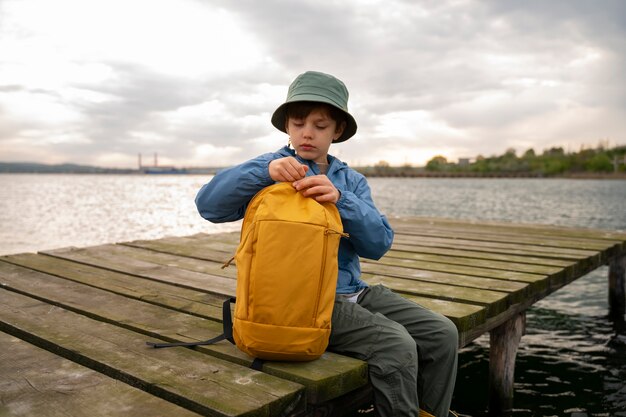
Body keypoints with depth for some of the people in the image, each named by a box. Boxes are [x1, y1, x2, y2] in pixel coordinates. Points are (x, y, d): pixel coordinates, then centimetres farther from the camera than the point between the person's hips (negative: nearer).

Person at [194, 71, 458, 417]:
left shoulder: (350, 180, 14)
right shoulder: (273, 171, 2)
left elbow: (379, 244, -1)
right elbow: (208, 204, -13)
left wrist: (340, 200, -19)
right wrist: (264, 169, -26)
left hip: (353, 291, 6)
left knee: (442, 334, -5)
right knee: (396, 346, -25)